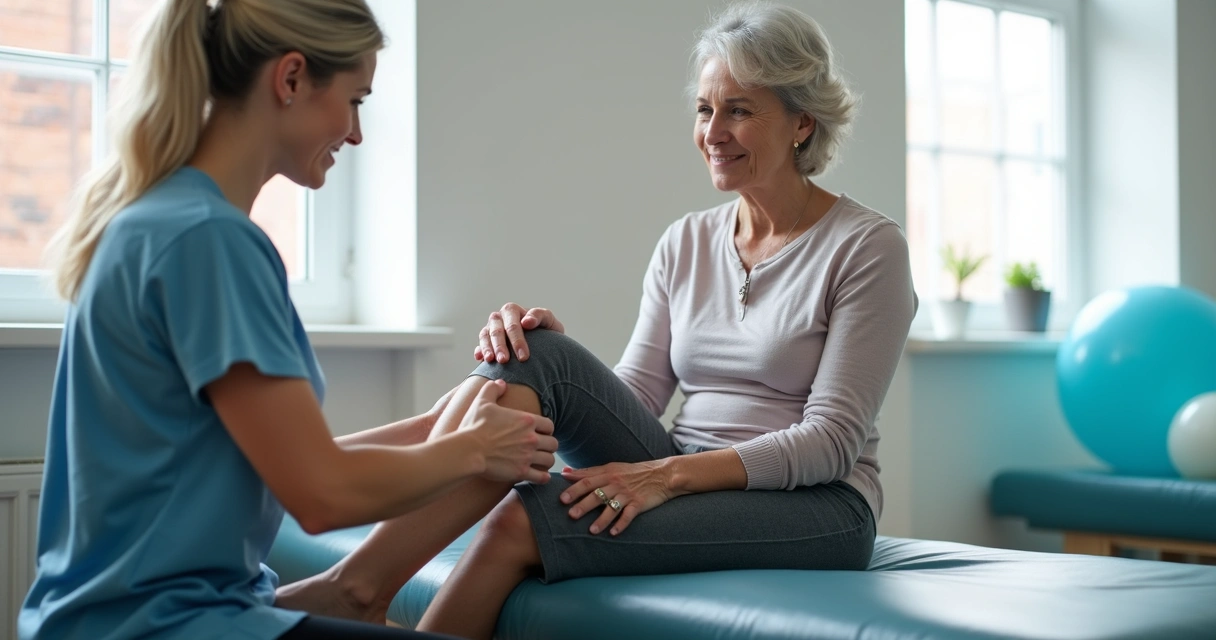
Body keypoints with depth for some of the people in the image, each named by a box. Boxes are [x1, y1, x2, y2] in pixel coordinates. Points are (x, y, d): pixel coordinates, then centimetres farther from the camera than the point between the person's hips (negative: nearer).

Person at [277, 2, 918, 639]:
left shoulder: (867, 246, -6)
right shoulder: (685, 242, 11)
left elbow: (831, 439, -13)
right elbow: (634, 395, 5)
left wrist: (671, 473, -23)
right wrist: (546, 347, -15)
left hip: (815, 511, -5)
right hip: (681, 487, 5)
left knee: (522, 521, -28)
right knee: (540, 352, -21)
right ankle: (360, 583, -25)